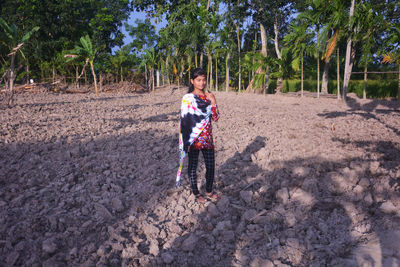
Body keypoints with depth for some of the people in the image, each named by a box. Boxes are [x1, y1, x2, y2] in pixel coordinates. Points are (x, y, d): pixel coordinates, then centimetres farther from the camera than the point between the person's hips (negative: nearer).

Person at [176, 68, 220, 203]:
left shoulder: (208, 96, 7)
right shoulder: (187, 98, -7)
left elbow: (216, 118, 4)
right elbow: (185, 121, -9)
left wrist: (213, 102, -8)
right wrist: (188, 142, -14)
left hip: (208, 137, 5)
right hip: (194, 138, -4)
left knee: (211, 165, 10)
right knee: (193, 166, 8)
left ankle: (209, 191, 30)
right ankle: (196, 193, 26)